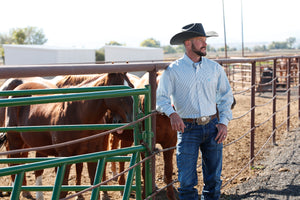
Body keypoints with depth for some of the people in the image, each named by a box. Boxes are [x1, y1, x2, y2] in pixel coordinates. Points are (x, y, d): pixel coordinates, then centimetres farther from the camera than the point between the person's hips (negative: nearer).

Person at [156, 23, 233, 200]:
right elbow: (161, 98, -5)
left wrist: (224, 122, 1)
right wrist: (172, 113, -24)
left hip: (213, 127, 3)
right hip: (188, 129, -3)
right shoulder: (173, 70, -3)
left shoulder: (215, 68, 6)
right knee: (187, 182, -2)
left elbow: (226, 95, 12)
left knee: (214, 180, 10)